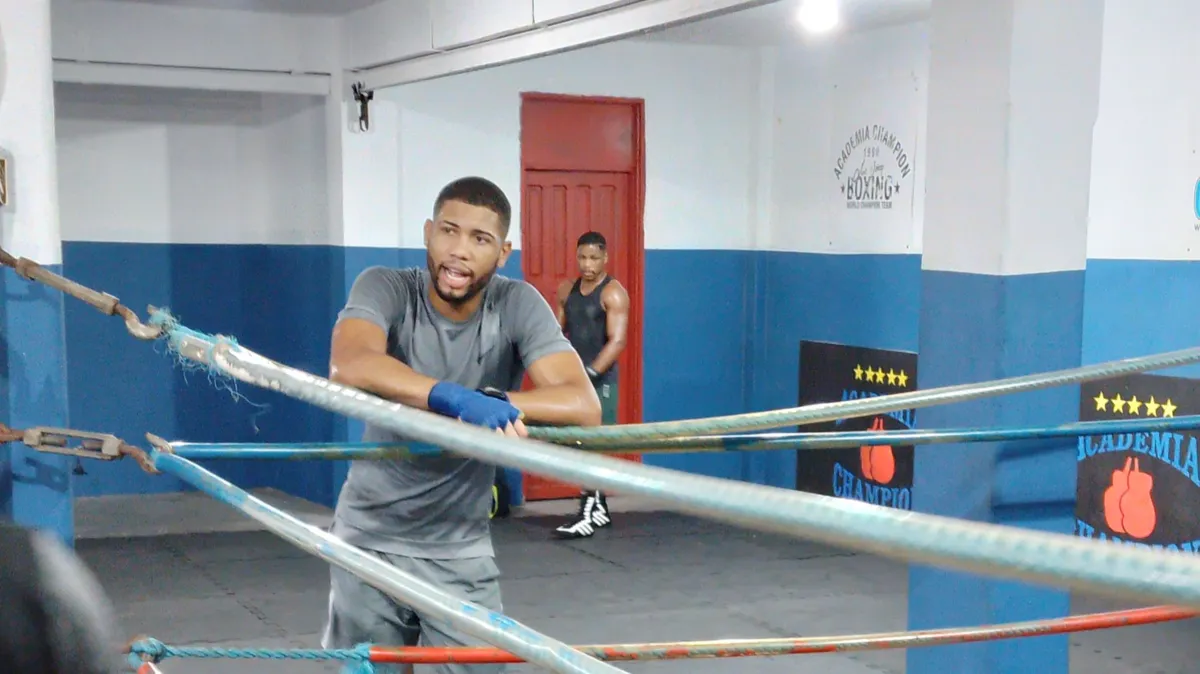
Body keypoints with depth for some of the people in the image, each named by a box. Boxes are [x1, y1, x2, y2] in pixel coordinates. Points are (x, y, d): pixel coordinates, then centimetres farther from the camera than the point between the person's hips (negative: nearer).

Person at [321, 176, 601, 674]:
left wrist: (496, 402, -41)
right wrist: (455, 399, -49)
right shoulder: (385, 288, -13)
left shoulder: (518, 305, -10)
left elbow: (584, 407, -22)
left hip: (460, 550, 0)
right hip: (370, 538, 0)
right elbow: (348, 366, -34)